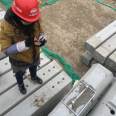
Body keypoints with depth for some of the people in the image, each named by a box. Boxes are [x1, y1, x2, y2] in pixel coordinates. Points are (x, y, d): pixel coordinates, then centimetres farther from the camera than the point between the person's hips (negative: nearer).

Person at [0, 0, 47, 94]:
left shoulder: (36, 19, -25)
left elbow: (40, 32, -8)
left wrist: (42, 39, -32)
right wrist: (24, 44, -44)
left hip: (35, 54, 4)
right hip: (19, 60, -3)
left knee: (33, 67, 35)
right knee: (20, 74, 29)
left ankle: (34, 77, 70)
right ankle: (20, 84, 64)